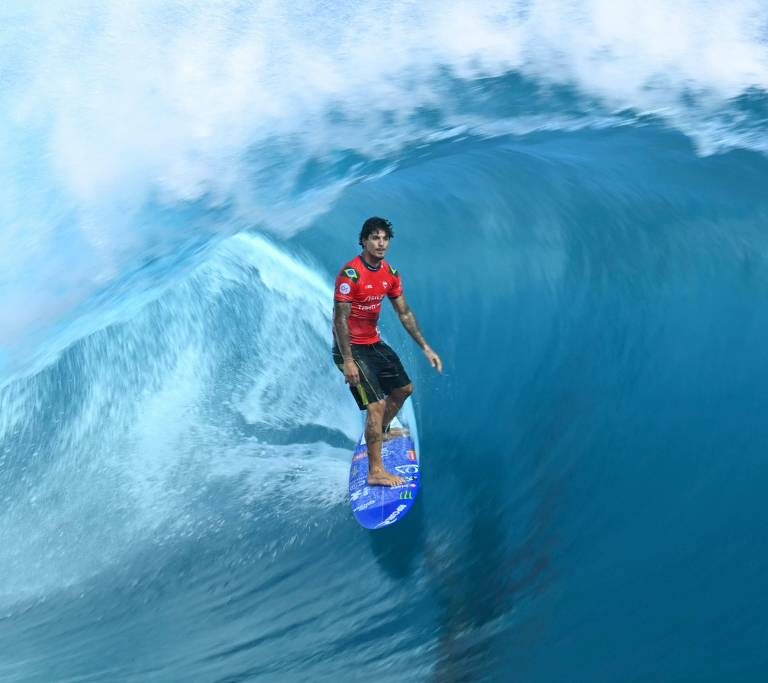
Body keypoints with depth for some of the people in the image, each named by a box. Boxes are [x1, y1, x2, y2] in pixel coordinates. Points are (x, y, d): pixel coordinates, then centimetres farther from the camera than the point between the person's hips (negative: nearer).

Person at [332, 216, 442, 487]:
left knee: (404, 388, 18)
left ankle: (382, 432, 41)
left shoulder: (390, 274, 2)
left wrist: (425, 348, 7)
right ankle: (375, 471, -7)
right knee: (377, 405, -15)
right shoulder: (350, 273, -21)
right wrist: (348, 362, -27)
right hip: (350, 347, -8)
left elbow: (404, 313, 9)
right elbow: (340, 319, -23)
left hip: (374, 343, 9)